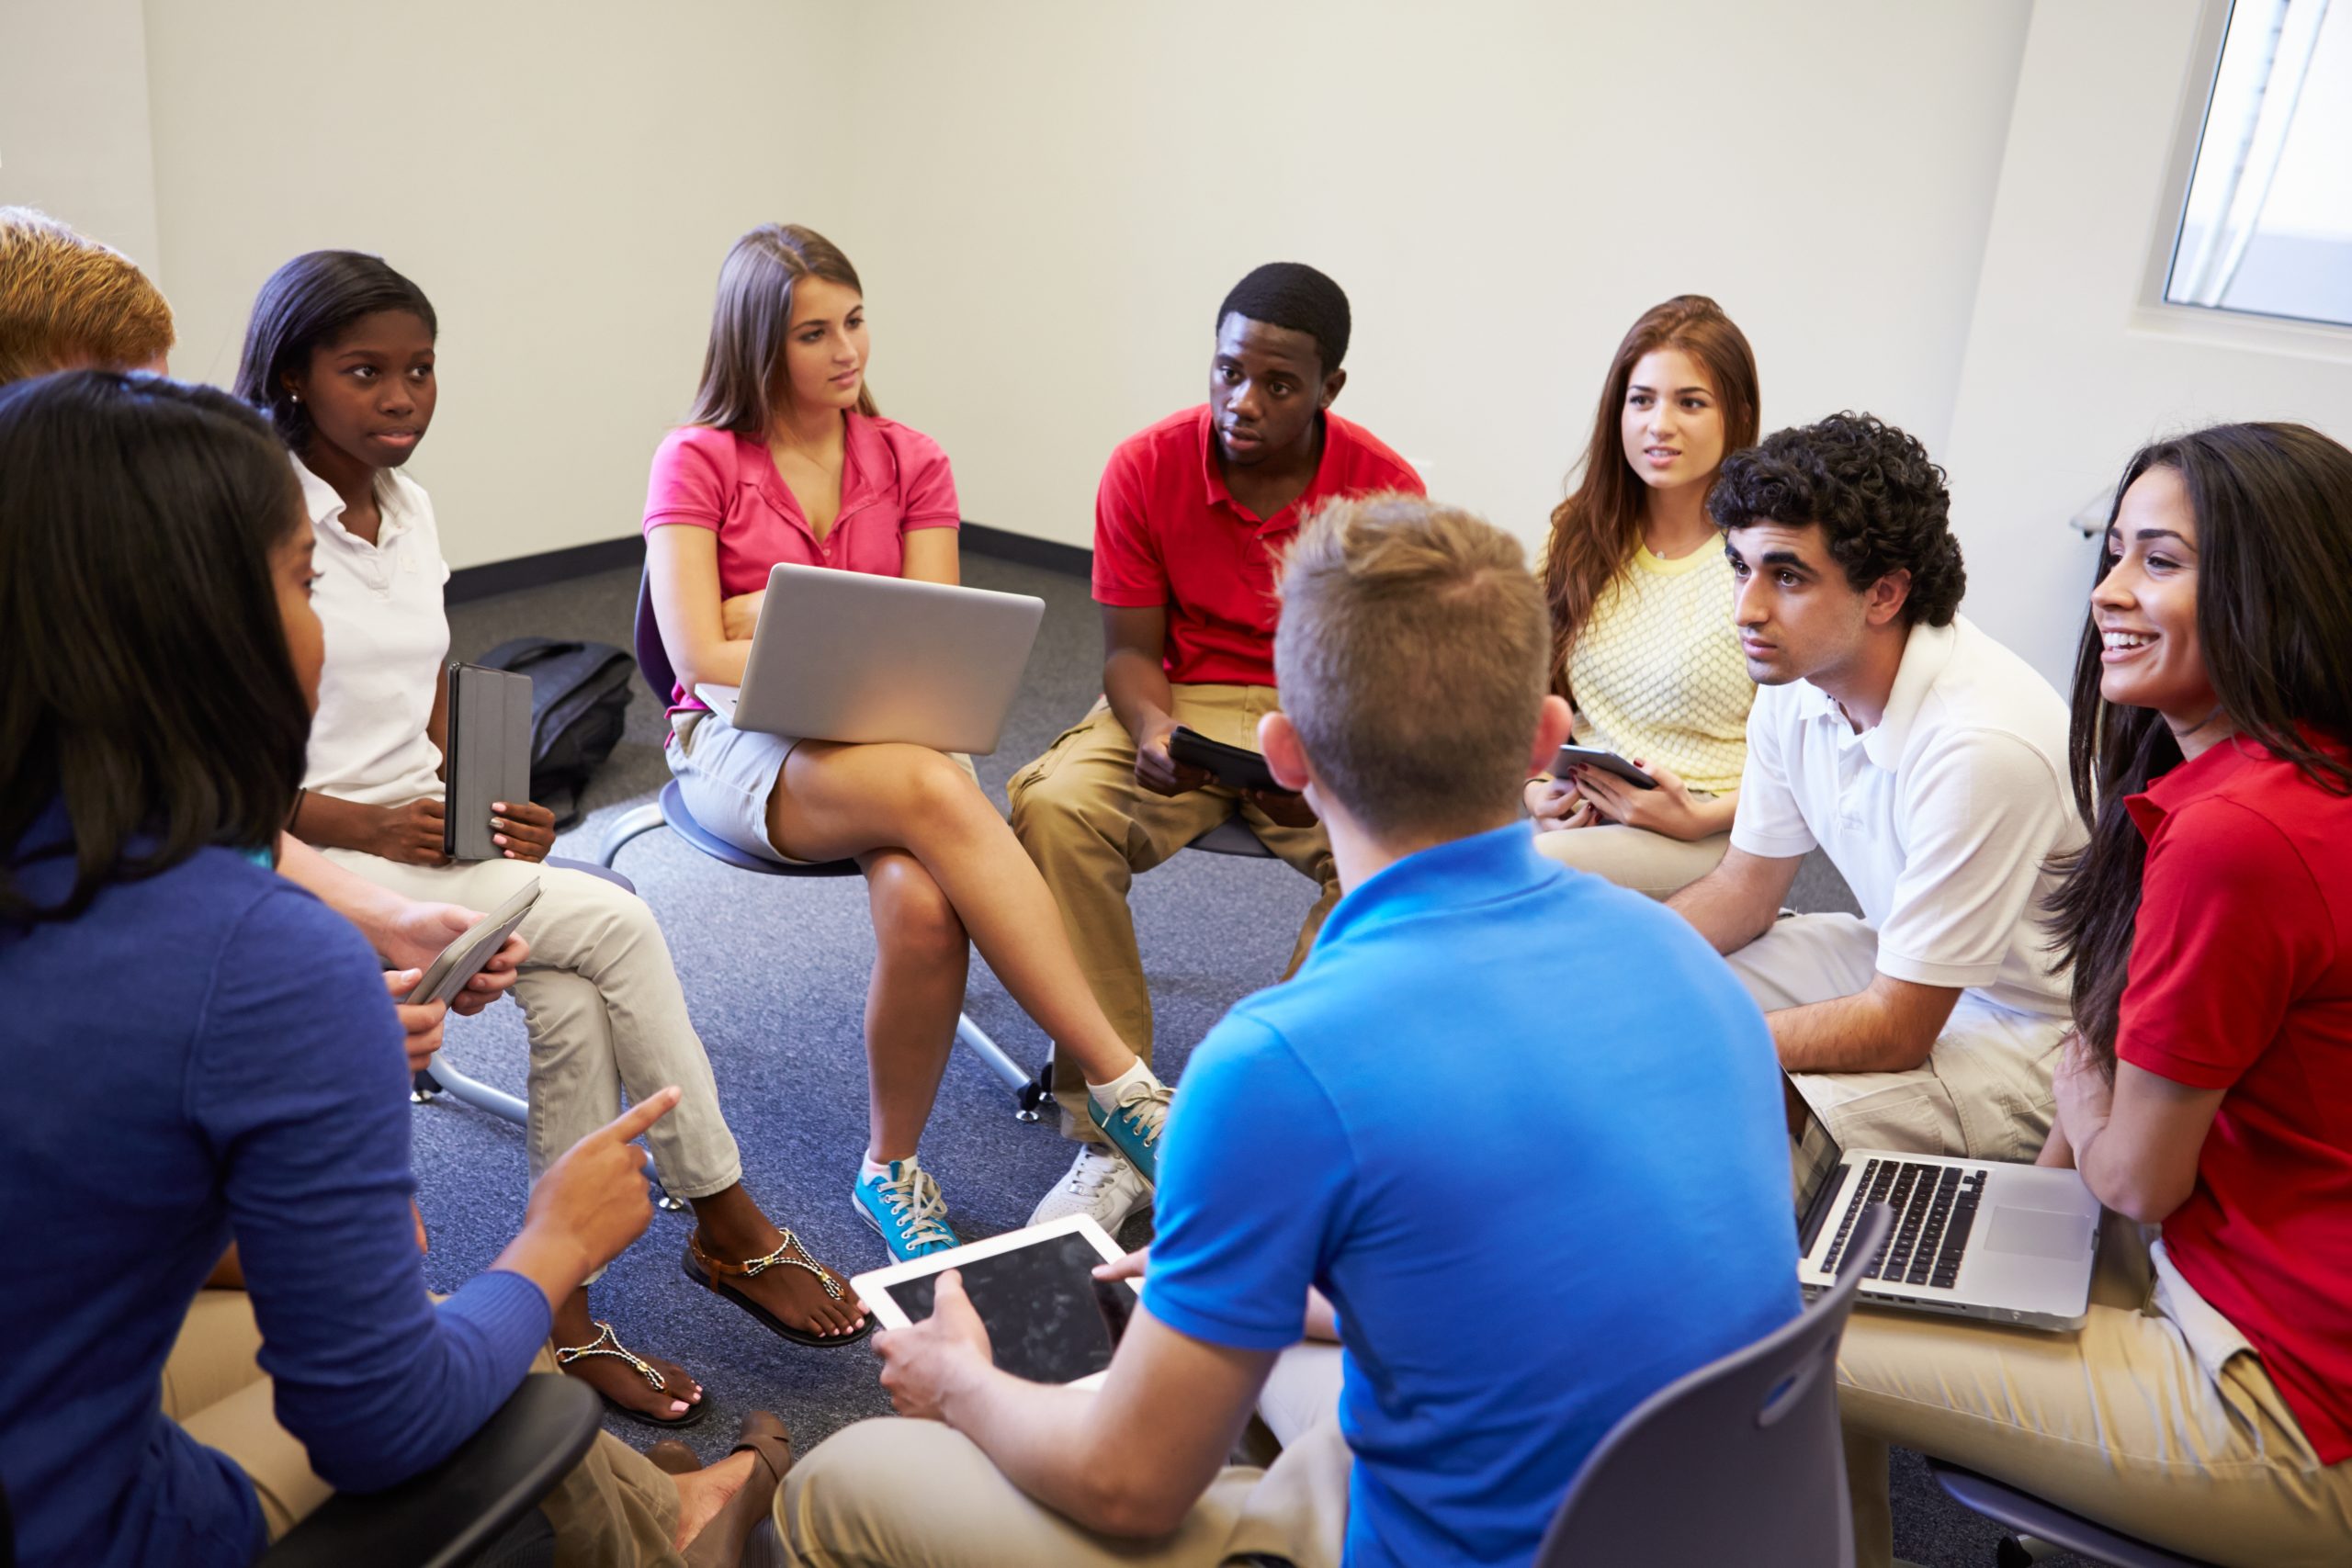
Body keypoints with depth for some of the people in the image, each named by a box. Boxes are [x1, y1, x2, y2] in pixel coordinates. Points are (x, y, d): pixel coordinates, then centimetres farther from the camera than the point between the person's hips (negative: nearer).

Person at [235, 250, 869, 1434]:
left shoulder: (406, 508, 12)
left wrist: (489, 806, -1)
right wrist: (369, 826, -21)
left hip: (428, 837, 6)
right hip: (311, 857, -6)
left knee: (573, 1001, -21)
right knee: (612, 922, -22)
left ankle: (562, 1307, -5)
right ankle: (727, 1224, -7)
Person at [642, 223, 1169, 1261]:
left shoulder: (910, 462, 9)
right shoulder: (697, 462, 1)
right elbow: (703, 661, -10)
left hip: (890, 737, 3)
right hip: (741, 747, -2)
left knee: (924, 908, -35)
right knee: (937, 794, -37)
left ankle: (892, 1169, -10)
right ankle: (1121, 1084, -34)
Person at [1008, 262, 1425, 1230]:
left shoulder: (1384, 488, -8)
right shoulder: (1145, 469, -6)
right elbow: (1131, 649, -3)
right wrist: (1151, 731, -26)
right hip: (1182, 706, 1)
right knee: (1054, 806, -30)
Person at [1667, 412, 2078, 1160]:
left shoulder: (1984, 746, -32)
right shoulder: (1796, 676, -9)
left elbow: (1898, 1030, -25)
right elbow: (1745, 887, 5)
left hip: (2031, 1035, -8)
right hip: (1898, 961, 8)